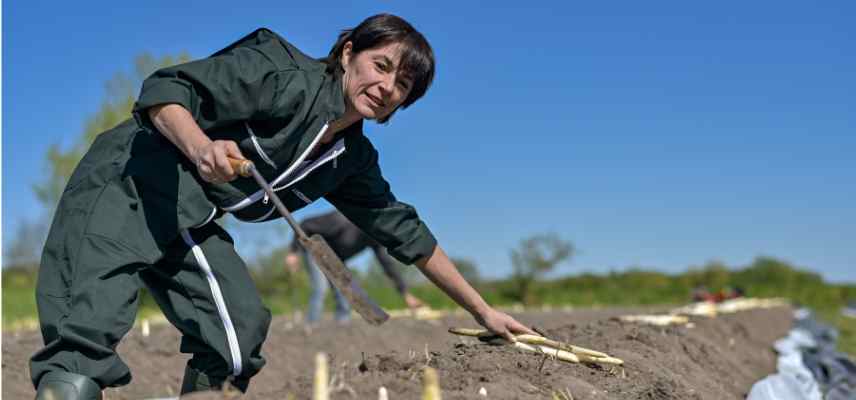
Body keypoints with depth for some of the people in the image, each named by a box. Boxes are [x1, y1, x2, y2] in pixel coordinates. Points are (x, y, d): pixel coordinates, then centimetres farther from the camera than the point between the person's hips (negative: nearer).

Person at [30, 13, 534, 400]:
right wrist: (202, 148, -40)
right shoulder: (284, 74, -14)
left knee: (242, 330, -6)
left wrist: (483, 310, 16)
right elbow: (167, 88, -18)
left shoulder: (353, 159, 8)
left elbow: (406, 233, 15)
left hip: (193, 224, 8)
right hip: (129, 184, -8)